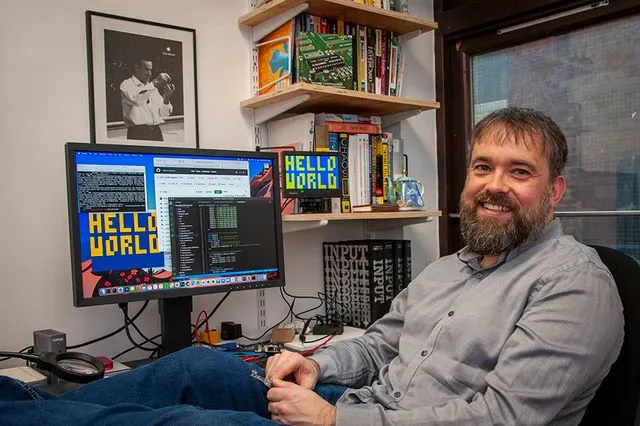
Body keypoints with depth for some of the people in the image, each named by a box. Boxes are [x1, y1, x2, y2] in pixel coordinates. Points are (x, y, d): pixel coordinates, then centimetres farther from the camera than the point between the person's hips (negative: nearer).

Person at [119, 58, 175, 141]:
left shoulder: (152, 86, 18)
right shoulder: (127, 84, 3)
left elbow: (163, 114, 11)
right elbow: (135, 99, -20)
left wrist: (166, 98, -7)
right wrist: (154, 82, -19)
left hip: (156, 132, 5)